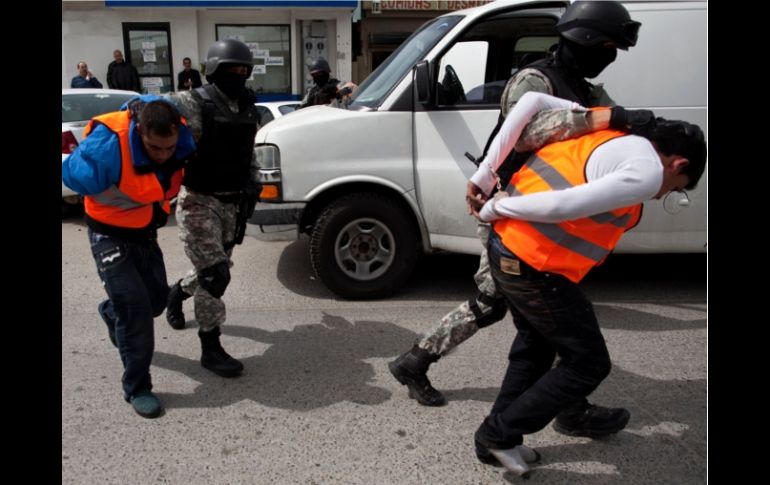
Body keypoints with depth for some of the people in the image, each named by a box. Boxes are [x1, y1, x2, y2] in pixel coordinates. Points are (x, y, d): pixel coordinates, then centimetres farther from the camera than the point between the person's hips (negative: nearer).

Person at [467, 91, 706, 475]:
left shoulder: (607, 126, 13)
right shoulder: (647, 171, -11)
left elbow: (531, 100, 8)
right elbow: (561, 206, -23)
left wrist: (483, 177, 5)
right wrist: (495, 209, -7)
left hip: (505, 248, 9)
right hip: (536, 267, -9)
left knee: (534, 347, 26)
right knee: (589, 362, 11)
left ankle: (495, 440, 36)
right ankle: (500, 433, 18)